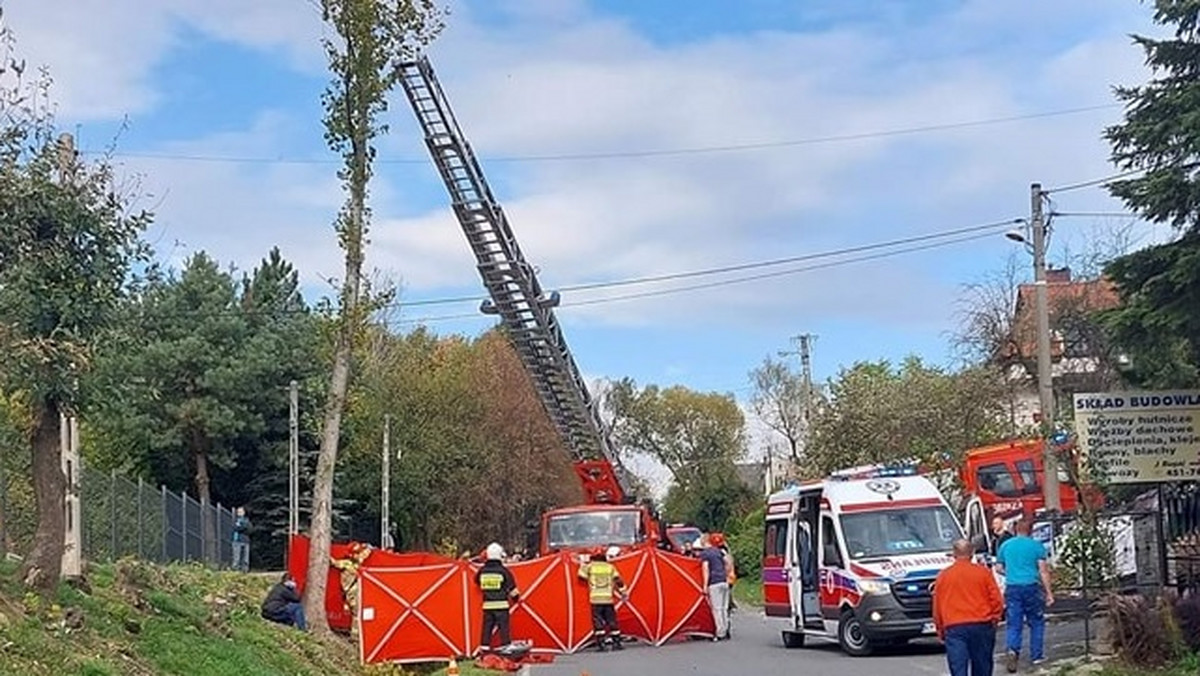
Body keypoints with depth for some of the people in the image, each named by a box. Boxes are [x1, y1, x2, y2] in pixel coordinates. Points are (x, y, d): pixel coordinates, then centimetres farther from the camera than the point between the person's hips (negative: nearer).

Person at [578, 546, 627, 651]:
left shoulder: (590, 566, 6)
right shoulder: (610, 567, 10)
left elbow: (581, 574, 9)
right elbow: (618, 581, 8)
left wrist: (585, 563, 25)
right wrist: (623, 592, 17)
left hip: (595, 599, -1)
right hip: (608, 598, 1)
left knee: (598, 621, 1)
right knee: (612, 620, 8)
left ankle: (601, 644, -5)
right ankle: (616, 642, 8)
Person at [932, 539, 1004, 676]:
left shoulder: (943, 576, 4)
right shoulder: (983, 572, 0)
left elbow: (937, 608, 8)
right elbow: (996, 600, 0)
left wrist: (940, 631, 16)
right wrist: (994, 619, 15)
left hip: (953, 628, 0)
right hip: (981, 626, 1)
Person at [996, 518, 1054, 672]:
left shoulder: (1005, 545, 9)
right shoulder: (1036, 545, 1)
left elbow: (999, 568, 13)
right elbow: (1043, 570, -2)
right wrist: (1048, 592, 0)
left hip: (1012, 588, 2)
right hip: (1031, 586, -2)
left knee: (1013, 624, 1)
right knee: (1036, 622, 13)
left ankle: (1011, 649, -22)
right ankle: (1036, 655, 15)